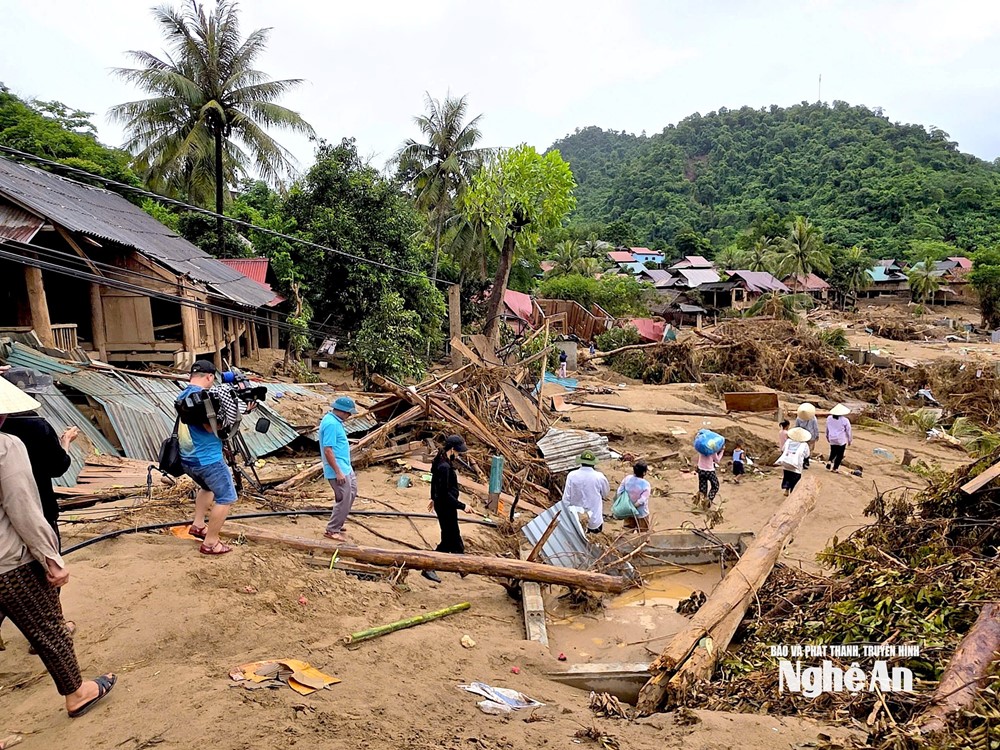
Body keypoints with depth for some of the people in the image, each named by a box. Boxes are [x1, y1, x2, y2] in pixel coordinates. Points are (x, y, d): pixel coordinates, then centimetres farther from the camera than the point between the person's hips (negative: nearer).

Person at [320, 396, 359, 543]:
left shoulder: (334, 420, 10)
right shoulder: (331, 424, -23)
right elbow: (328, 450, -26)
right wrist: (338, 472, -24)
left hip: (345, 467, 11)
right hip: (338, 469, -11)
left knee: (352, 493, 21)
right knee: (344, 499, -3)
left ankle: (338, 521, 32)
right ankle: (332, 530, 9)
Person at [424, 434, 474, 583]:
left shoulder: (440, 462, 3)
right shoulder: (445, 467, -28)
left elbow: (434, 481, 19)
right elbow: (445, 493, -28)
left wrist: (434, 498, 32)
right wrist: (462, 506, -22)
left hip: (441, 504, 10)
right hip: (446, 507, -10)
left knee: (455, 536, 22)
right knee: (449, 540, 4)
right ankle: (428, 569, 14)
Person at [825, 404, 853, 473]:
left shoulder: (829, 418, -2)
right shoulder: (845, 420, -14)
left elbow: (827, 429, 11)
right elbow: (848, 431, -5)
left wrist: (827, 437, 26)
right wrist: (850, 440, 9)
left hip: (832, 439, 4)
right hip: (841, 440, -4)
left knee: (833, 452, 22)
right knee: (840, 455, 9)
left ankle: (830, 462, -1)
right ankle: (835, 468, 12)